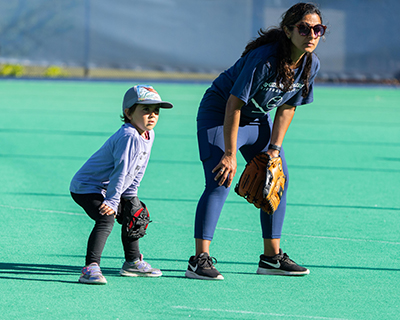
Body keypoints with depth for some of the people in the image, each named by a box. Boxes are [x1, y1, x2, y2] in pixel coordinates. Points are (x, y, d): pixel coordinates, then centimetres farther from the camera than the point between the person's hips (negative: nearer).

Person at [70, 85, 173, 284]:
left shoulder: (149, 135, 3)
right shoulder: (129, 137, -28)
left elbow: (138, 171, 11)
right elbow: (121, 171, -29)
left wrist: (130, 197, 11)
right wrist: (112, 201, -28)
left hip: (107, 188, 11)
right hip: (86, 187, -11)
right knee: (106, 218, -32)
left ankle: (132, 262, 44)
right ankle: (90, 268, -39)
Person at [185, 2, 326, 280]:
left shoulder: (311, 64, -11)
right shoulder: (265, 58, -33)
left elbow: (287, 108, 0)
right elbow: (234, 104, -29)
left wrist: (274, 150, -7)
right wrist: (230, 154, -27)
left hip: (258, 118, 8)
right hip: (219, 113, -8)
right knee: (220, 182, -19)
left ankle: (272, 256, 17)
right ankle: (200, 260, -21)